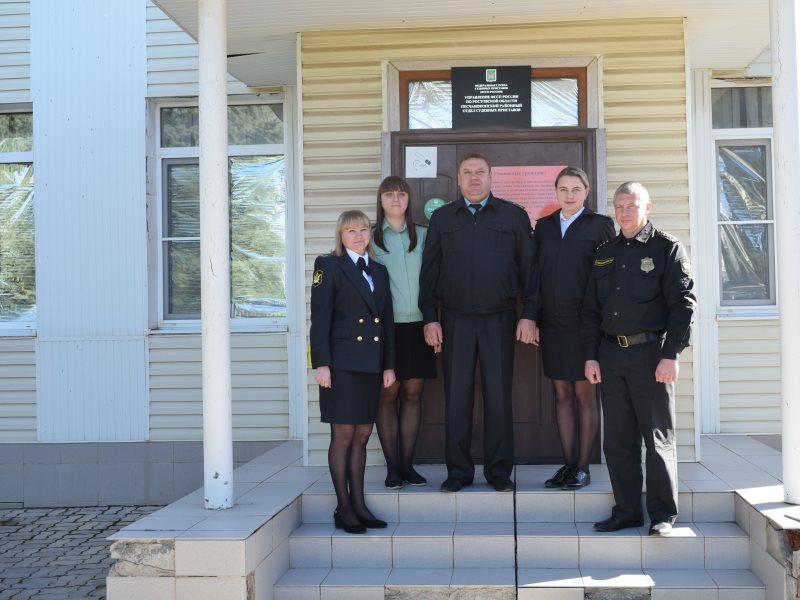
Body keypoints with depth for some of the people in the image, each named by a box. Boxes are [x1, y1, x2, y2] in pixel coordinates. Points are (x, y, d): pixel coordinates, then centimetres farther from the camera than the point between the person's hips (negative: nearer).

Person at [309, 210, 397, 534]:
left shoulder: (380, 271, 17)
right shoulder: (328, 266, 0)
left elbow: (387, 321, 16)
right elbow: (320, 318, -6)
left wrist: (389, 364, 10)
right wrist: (321, 363, -13)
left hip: (371, 365, 6)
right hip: (342, 364, -5)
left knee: (362, 436, 9)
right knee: (343, 436, -1)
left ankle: (359, 504, 15)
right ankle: (343, 509, 7)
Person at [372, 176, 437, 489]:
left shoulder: (423, 235, 10)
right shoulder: (371, 238, 3)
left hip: (418, 324, 3)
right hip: (387, 325, -2)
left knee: (413, 393, 6)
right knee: (388, 394, 1)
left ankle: (407, 464, 15)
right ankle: (392, 467, 9)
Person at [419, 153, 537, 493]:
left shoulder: (514, 216, 6)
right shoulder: (442, 218, 10)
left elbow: (529, 268, 4)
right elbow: (429, 271, 8)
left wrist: (529, 315, -3)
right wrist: (430, 318, 1)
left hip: (499, 319, -1)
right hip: (455, 320, 1)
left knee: (498, 395, 3)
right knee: (457, 396, 3)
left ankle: (499, 470, 14)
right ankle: (458, 471, 12)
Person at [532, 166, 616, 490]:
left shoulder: (600, 225, 1)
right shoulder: (544, 226, 11)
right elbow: (535, 274, 11)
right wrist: (534, 319, 6)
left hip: (584, 322, -4)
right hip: (552, 323, 4)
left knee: (584, 393, 3)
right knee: (562, 394, 8)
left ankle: (582, 468, 10)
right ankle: (568, 465, 16)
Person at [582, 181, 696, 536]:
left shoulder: (667, 248, 0)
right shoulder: (604, 254, 14)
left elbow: (683, 304, -6)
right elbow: (591, 308, 16)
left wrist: (670, 355, -13)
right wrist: (591, 356, 8)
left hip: (651, 352, -5)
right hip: (611, 354, 5)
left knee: (658, 438, 1)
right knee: (618, 439, 8)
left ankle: (663, 514, 11)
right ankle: (627, 511, 17)